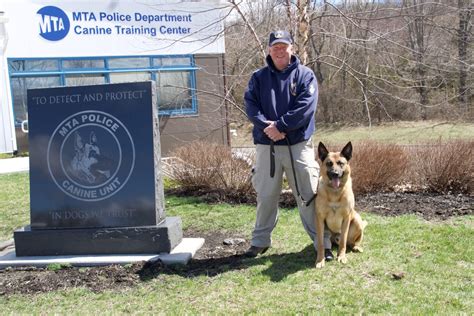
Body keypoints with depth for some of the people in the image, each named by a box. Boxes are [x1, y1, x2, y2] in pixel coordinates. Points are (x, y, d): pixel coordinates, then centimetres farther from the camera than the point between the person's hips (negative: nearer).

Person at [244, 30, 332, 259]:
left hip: (298, 145, -2)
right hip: (266, 146, 2)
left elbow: (306, 107, -11)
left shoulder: (305, 75, 2)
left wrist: (280, 125, -16)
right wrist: (267, 126, -17)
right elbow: (250, 106, -1)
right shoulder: (259, 77, 10)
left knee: (308, 195, 2)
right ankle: (260, 241, 26)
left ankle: (322, 242, 14)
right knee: (265, 197, 11)